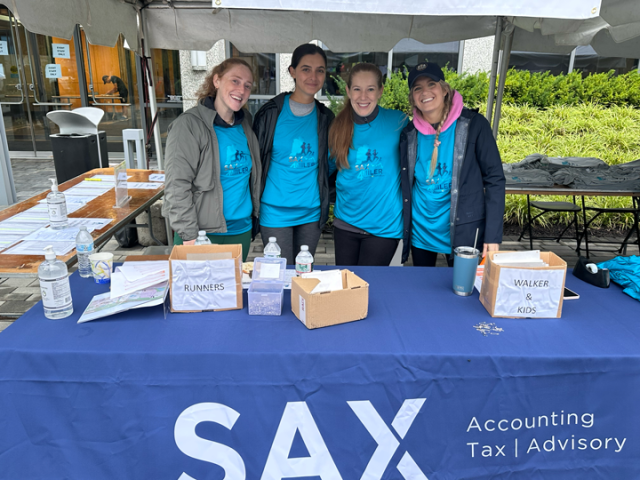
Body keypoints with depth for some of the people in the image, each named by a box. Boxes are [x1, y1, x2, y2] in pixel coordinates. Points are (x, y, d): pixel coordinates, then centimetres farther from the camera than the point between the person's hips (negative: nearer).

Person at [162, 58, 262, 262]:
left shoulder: (246, 124, 9)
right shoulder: (189, 125, -11)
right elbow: (177, 186, -16)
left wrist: (255, 213, 13)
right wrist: (189, 236, -18)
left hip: (242, 231, 6)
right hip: (203, 233, -6)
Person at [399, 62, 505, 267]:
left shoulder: (473, 124, -9)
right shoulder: (409, 133, 0)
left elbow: (494, 179, -9)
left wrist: (493, 236, -14)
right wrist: (402, 229, 5)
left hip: (463, 232, -3)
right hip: (419, 230, 4)